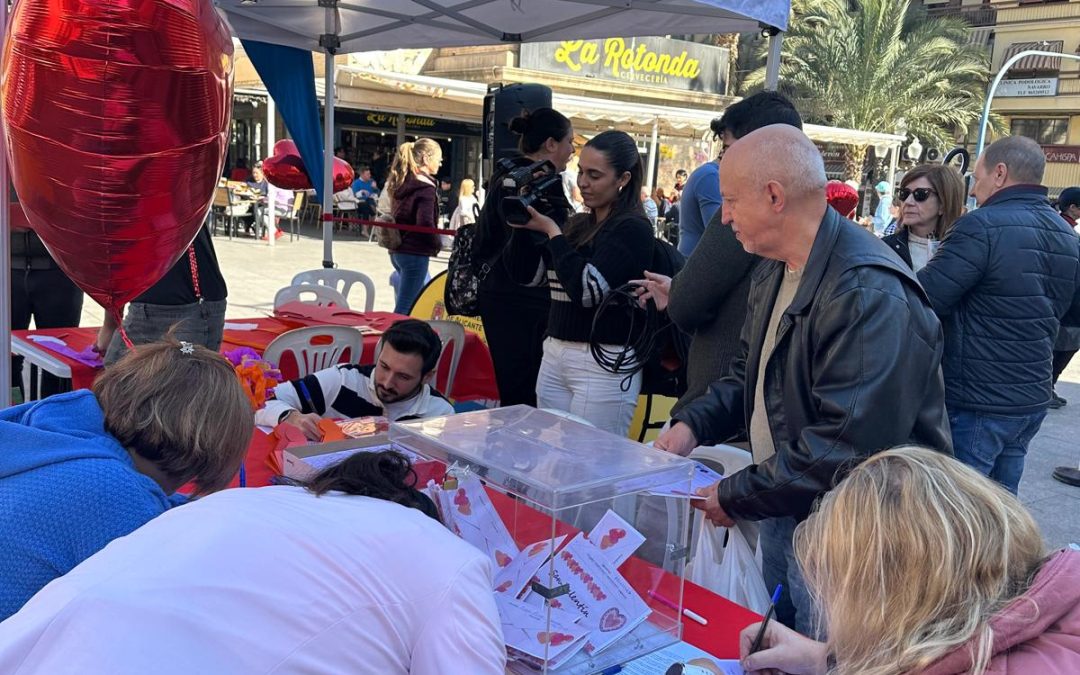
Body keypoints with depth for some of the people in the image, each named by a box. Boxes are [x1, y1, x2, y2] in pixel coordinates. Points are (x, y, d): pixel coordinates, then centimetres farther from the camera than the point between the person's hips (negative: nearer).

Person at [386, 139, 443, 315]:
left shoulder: (404, 182, 12)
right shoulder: (425, 187, -14)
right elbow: (425, 223, -24)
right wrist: (437, 244, -8)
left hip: (398, 250, 9)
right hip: (415, 253, -9)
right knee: (404, 309, -5)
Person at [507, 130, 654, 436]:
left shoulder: (633, 228, -9)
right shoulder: (576, 223, 13)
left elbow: (589, 289, -18)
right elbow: (525, 274, 11)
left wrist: (551, 231, -11)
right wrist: (525, 222, -1)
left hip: (604, 364, -7)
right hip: (554, 354, 7)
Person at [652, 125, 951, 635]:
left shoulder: (868, 293, -27)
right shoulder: (772, 272, 5)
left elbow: (847, 445, -30)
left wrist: (736, 497, -22)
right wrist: (693, 425, -2)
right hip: (784, 512, 9)